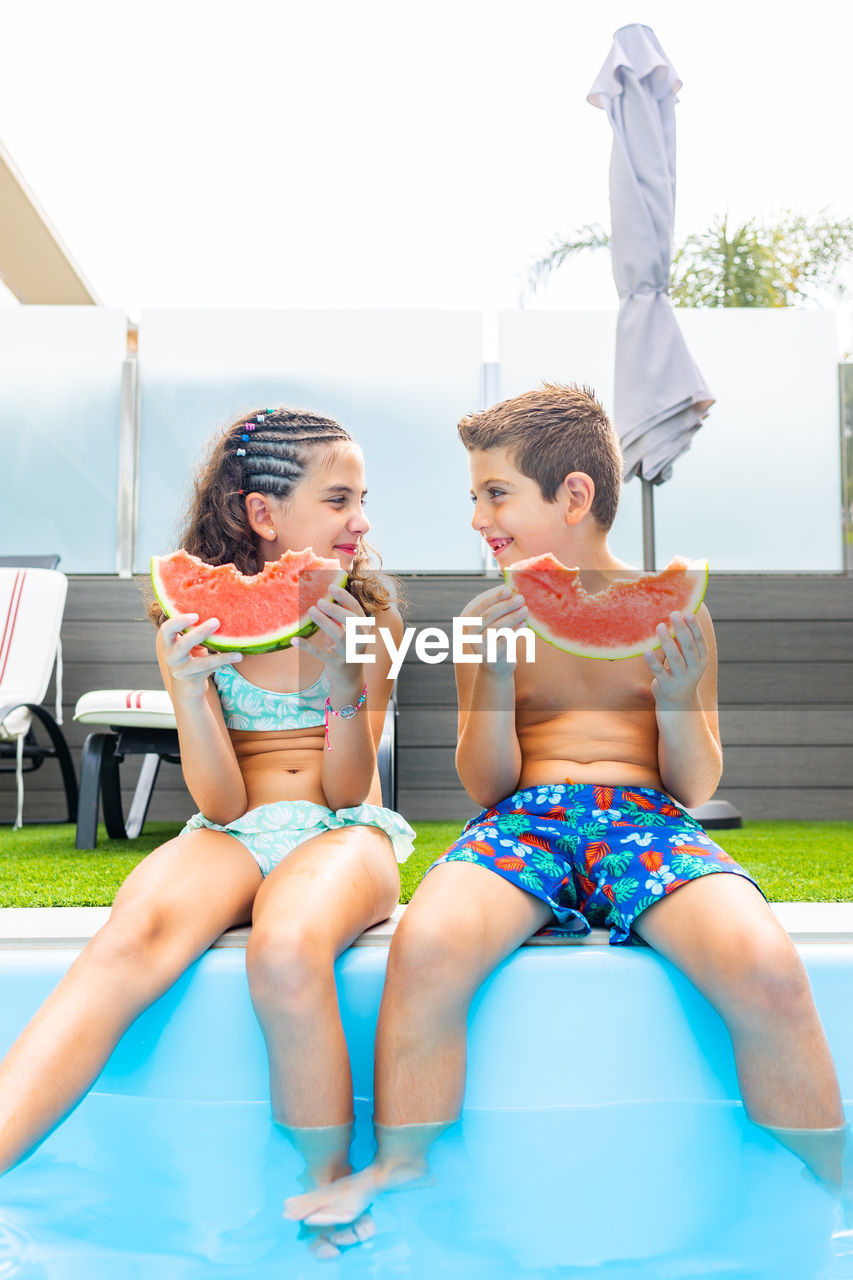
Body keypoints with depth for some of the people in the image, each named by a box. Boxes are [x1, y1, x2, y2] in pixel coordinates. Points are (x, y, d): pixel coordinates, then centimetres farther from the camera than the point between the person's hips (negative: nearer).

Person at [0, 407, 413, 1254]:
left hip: (343, 837, -1)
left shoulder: (365, 616, 4)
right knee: (130, 940, -34)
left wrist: (345, 679, -20)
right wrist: (190, 687, -21)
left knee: (286, 952, -36)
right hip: (232, 838, 1)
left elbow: (345, 791, -3)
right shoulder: (193, 622, 3)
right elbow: (223, 805, -4)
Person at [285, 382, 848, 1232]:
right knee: (425, 947, -32)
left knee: (767, 971, -30)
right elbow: (487, 787, 5)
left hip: (645, 818, 0)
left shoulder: (670, 613, 7)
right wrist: (493, 677, -11)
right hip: (524, 818, 1)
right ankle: (397, 1171, -7)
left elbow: (695, 790, 7)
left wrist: (680, 701, -13)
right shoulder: (490, 616, 9)